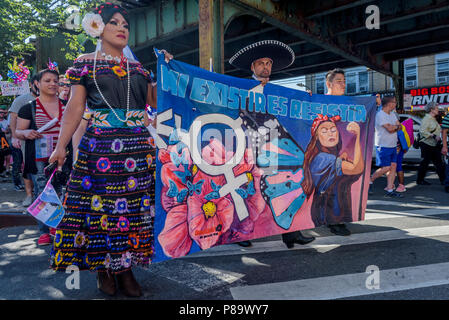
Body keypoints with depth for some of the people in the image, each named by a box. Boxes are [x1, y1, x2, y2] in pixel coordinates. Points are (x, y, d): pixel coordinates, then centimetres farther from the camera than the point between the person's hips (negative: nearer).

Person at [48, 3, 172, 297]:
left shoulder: (138, 68, 17)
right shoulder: (86, 63, 9)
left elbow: (156, 101, 15)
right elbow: (75, 107, 4)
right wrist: (62, 144, -4)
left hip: (139, 146, 3)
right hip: (100, 145, -2)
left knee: (134, 202, 1)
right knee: (101, 203, -2)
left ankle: (126, 267, 13)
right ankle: (104, 268, 15)